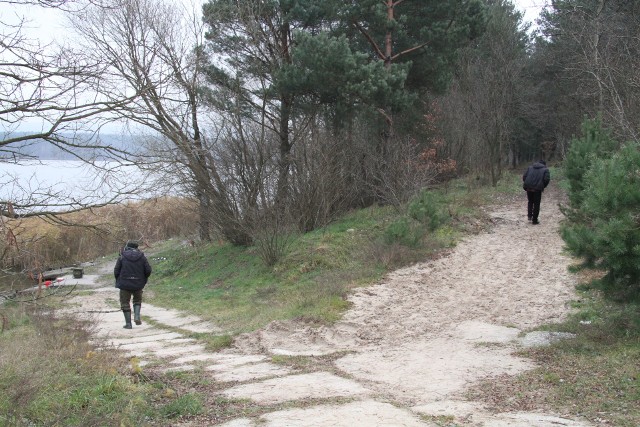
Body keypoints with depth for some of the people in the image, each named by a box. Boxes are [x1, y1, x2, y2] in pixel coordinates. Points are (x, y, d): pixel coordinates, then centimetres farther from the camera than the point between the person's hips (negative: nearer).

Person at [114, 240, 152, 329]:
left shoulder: (122, 257, -3)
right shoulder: (142, 257, 1)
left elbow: (116, 271, -4)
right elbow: (148, 270, -3)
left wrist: (118, 280, 13)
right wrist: (144, 280, 14)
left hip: (125, 284, -2)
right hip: (138, 284, 2)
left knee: (125, 303, 9)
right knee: (137, 300, 22)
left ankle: (128, 323, 6)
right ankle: (137, 316, 1)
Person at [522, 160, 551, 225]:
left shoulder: (530, 167, 17)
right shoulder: (545, 169, 9)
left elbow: (524, 176, 7)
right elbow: (547, 179, -5)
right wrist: (543, 186, 9)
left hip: (528, 187, 3)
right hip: (538, 188, -3)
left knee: (530, 202, 23)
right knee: (536, 204, 6)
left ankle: (529, 216, 13)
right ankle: (534, 220, 9)